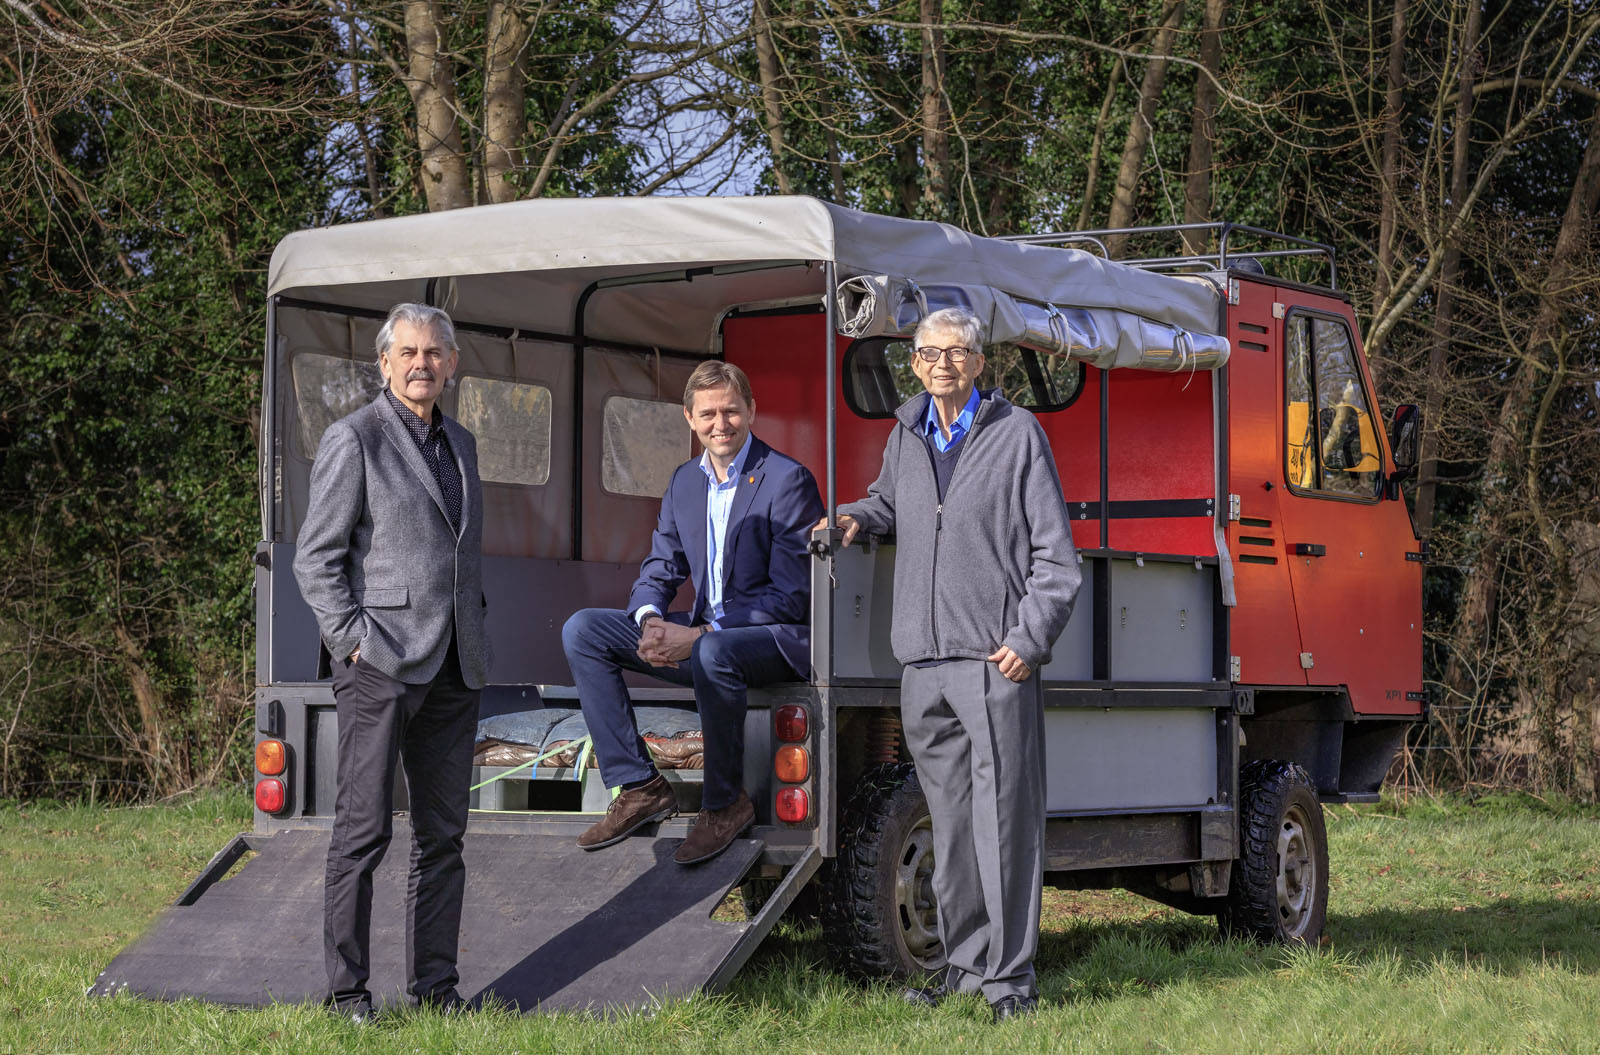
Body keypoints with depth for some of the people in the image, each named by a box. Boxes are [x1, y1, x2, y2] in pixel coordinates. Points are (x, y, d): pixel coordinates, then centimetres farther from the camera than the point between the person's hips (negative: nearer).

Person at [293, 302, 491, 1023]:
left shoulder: (460, 443, 17)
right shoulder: (354, 439, -4)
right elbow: (316, 558, -6)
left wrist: (473, 629, 15)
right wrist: (352, 642, -12)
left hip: (454, 667, 7)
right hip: (381, 664, -7)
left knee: (443, 834, 8)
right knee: (364, 829, -5)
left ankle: (435, 984, 13)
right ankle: (346, 989, -1)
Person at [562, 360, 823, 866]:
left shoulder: (788, 479, -12)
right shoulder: (685, 481, 11)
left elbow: (790, 596, -17)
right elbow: (658, 572, 13)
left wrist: (699, 635, -24)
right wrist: (651, 623, -12)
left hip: (778, 637, -7)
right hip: (703, 635, 8)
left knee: (714, 652, -40)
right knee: (582, 630, -5)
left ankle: (726, 803, -19)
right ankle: (639, 787, -7)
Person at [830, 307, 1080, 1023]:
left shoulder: (1018, 435, 2)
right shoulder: (906, 439, 16)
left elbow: (1054, 553, 0)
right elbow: (890, 503, 35)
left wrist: (1030, 639, -9)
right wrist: (858, 518, 12)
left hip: (996, 660, -5)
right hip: (923, 662, 5)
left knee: (1003, 820, -7)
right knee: (949, 824, 9)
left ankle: (1009, 974, -4)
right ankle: (964, 963, 16)